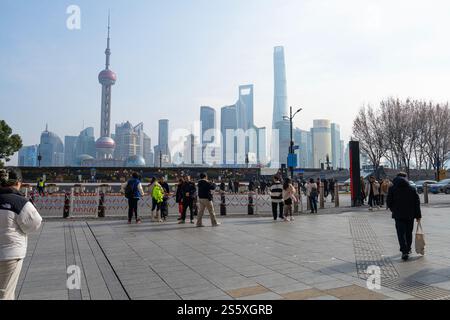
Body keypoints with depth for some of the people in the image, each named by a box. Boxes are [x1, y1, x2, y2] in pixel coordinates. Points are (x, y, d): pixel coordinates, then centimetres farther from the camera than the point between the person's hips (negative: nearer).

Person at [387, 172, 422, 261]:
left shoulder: (392, 189, -2)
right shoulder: (412, 189, 2)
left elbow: (389, 202, -1)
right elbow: (417, 203, 2)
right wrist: (418, 215, 5)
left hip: (398, 215, -2)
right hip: (410, 215, 3)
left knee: (401, 233, -2)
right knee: (409, 233, 17)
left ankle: (404, 251, -14)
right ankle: (408, 249, 30)